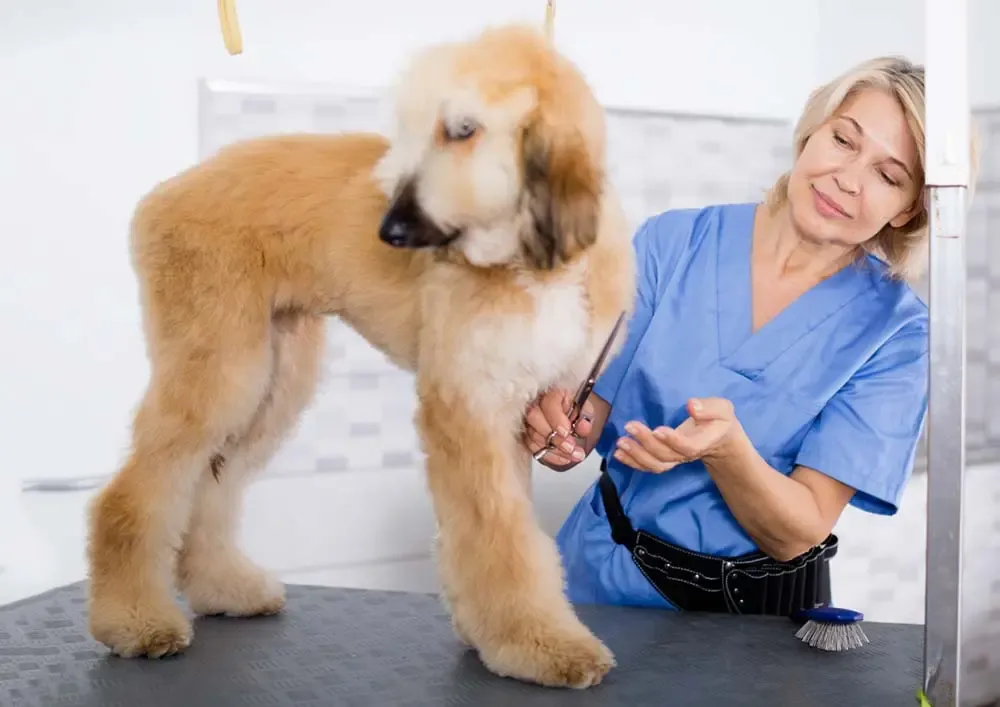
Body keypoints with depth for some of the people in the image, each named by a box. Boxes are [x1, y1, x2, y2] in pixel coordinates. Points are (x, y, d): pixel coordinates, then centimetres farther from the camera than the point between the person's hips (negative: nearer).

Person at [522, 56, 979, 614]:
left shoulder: (895, 332, -7)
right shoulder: (672, 242, -3)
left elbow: (798, 534, -11)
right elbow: (588, 424, -2)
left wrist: (724, 447, -29)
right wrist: (559, 427, -24)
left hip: (753, 608, -1)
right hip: (603, 580, 2)